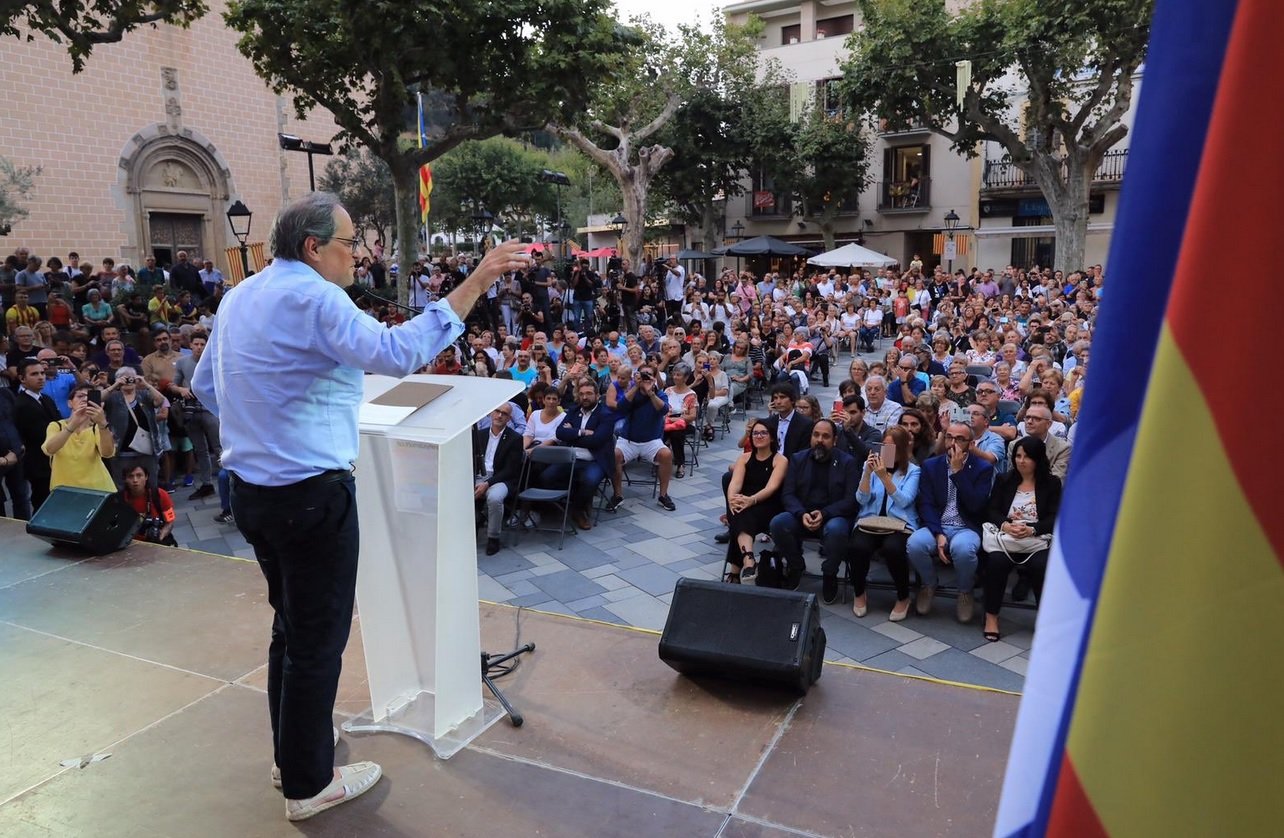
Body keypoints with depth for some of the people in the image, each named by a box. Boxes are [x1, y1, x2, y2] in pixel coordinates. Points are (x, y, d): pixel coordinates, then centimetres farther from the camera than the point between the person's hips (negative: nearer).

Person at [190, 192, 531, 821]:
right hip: (311, 496, -9)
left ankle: (293, 744, 40)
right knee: (318, 638, 4)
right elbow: (396, 351, -34)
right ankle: (308, 783, 19)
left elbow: (204, 386, 19)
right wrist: (476, 282, -34)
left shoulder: (238, 298, 10)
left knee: (290, 623, 23)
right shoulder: (312, 297, -18)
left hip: (251, 489, 9)